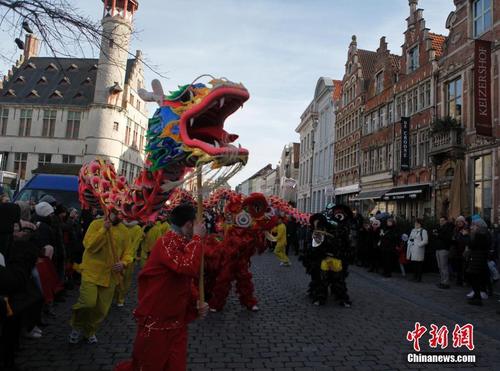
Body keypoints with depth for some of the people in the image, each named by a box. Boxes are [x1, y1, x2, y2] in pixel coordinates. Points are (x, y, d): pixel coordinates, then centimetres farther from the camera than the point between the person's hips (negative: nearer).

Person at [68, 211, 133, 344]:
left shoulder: (124, 231, 1)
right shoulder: (96, 224, -8)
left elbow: (128, 252, 4)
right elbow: (89, 245, -17)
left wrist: (123, 263, -15)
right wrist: (104, 229, -22)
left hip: (110, 275, 3)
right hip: (92, 271, -3)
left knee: (102, 309, 10)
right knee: (88, 303, -16)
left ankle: (90, 331, 37)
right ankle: (77, 327, 16)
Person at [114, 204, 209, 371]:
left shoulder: (185, 245, 6)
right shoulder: (166, 243, -22)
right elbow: (188, 267, -39)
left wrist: (197, 302, -1)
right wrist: (197, 238, -26)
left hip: (178, 321, 8)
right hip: (155, 322, -7)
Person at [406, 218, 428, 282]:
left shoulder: (423, 231, -4)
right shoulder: (413, 230, 18)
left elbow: (425, 241, -12)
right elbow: (410, 238, 24)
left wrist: (418, 245, -15)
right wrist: (409, 243, 8)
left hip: (418, 250, -6)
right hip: (412, 249, 7)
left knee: (419, 264, -4)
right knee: (414, 263, 9)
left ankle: (419, 278, 3)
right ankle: (415, 276, 20)